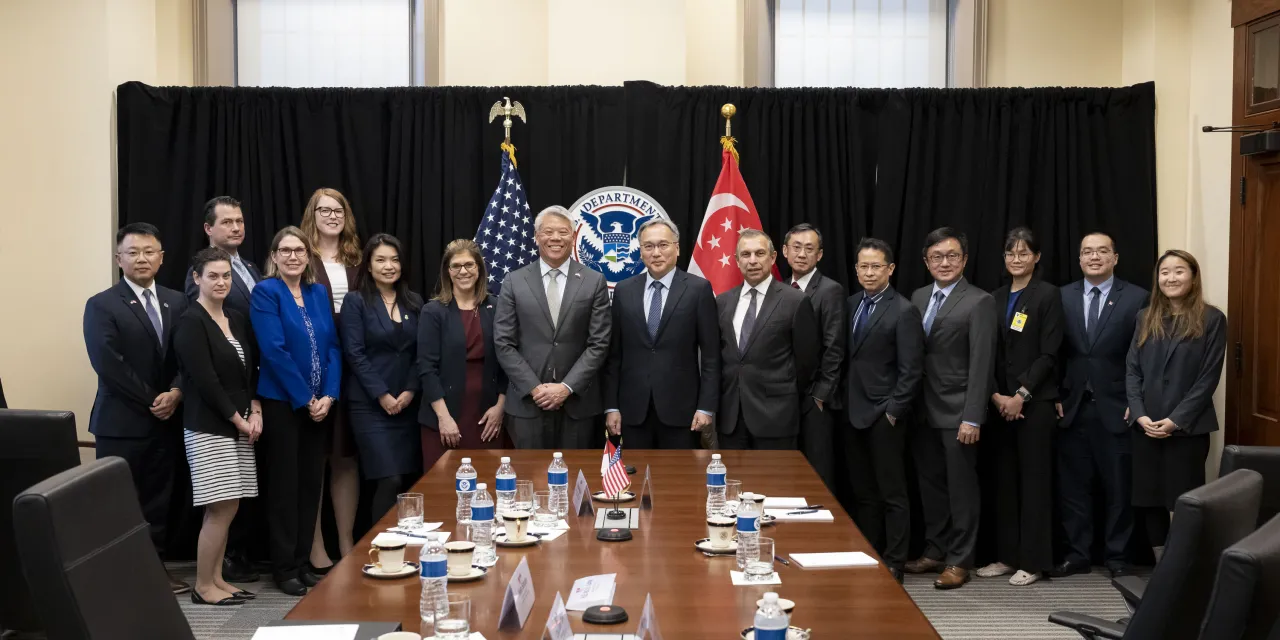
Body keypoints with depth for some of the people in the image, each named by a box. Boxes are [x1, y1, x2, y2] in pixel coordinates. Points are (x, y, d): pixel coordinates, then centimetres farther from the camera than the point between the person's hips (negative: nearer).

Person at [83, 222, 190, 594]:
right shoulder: (102, 306, -4)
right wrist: (151, 400, -12)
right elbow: (109, 365, -13)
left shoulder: (177, 303, 11)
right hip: (122, 422, -4)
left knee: (158, 501, 9)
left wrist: (175, 392, -9)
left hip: (165, 420, 5)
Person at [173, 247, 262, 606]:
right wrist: (238, 419, -11)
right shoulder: (190, 323, -10)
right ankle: (203, 587, 6)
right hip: (208, 427, -7)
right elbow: (205, 381, -15)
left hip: (238, 426, 7)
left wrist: (255, 413, -1)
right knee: (220, 510, -6)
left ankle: (217, 579, 20)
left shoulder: (237, 320, 12)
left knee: (226, 509, 10)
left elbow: (251, 370, 13)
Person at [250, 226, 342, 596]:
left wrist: (328, 396, -7)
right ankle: (284, 567, 11)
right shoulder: (265, 292, -7)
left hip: (320, 404, 5)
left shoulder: (319, 293, 9)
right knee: (285, 484, 2)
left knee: (311, 483, 9)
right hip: (282, 404, -5)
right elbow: (274, 351, -15)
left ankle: (302, 562, 19)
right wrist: (305, 399, -15)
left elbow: (333, 346, 6)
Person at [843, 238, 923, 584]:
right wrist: (844, 402, 7)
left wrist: (893, 411, -14)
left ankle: (893, 564, 11)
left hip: (884, 416, -6)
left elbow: (911, 370, -11)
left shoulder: (904, 311, -9)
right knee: (862, 493, 13)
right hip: (854, 413, 6)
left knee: (892, 493, 3)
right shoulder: (851, 304, 10)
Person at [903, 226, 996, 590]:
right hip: (924, 411, 6)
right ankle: (935, 552, 25)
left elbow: (981, 364, -12)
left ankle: (959, 561, 13)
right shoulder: (918, 298, 11)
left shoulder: (979, 302, -7)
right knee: (930, 484, 13)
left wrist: (972, 418, -17)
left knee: (961, 487, 3)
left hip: (957, 413, -6)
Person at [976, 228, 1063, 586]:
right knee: (1004, 479, 8)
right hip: (1001, 402, 5)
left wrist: (1021, 395, -14)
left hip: (1035, 402, -5)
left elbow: (1049, 353, -9)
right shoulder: (997, 299, 12)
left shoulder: (1048, 295, -3)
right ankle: (1007, 555, 17)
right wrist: (996, 395, -4)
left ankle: (1033, 561, 7)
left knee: (1034, 479, 0)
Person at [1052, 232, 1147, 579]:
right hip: (1072, 408, 2)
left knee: (1119, 487, 6)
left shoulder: (1137, 298, -1)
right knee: (1072, 486, 7)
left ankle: (1117, 557, 19)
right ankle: (1076, 555, 18)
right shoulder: (1062, 297, 7)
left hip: (1117, 409, -2)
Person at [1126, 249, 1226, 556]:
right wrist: (1140, 415, -7)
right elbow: (1132, 369, 7)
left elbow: (1209, 377, -7)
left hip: (1187, 428, -4)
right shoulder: (1146, 318, 11)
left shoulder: (1212, 319, -2)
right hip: (1145, 427, 4)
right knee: (1150, 503, 6)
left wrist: (1176, 420, -13)